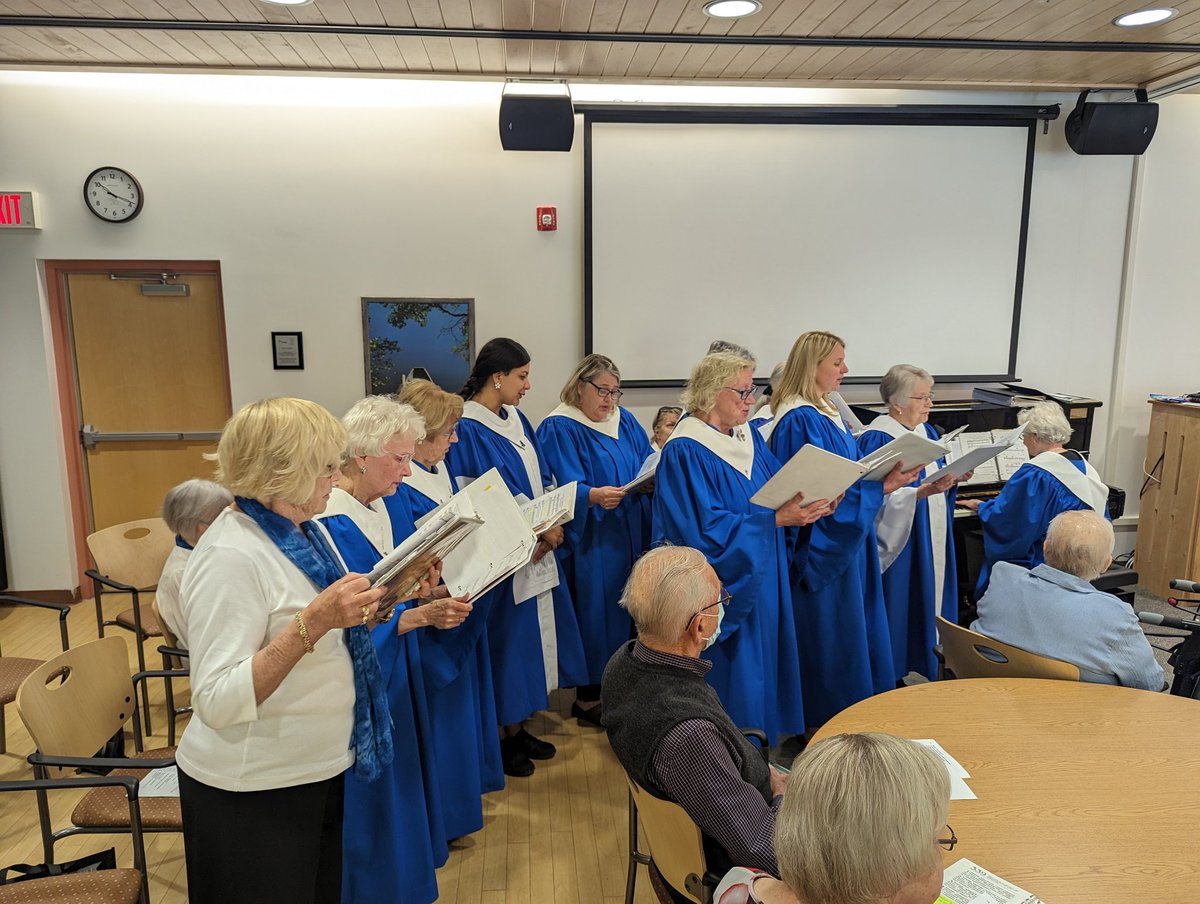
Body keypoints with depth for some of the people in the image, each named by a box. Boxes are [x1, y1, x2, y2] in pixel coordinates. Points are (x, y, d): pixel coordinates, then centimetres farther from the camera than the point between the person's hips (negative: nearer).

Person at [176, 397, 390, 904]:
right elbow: (217, 701, -27)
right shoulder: (230, 556, -23)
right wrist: (312, 622, -35)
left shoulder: (303, 529, 3)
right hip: (253, 792, -8)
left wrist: (386, 597, -4)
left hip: (320, 772, 8)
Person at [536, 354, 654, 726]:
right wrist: (595, 496, -36)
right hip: (590, 541, -7)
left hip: (632, 536, 7)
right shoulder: (558, 429, -8)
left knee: (628, 609, 11)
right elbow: (566, 489, -17)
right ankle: (587, 698, 14)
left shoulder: (624, 421, 12)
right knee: (596, 612, -1)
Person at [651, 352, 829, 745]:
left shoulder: (750, 438, 8)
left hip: (762, 581, 8)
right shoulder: (685, 452, -18)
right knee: (732, 676, 2)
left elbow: (780, 490, 11)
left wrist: (809, 505, -10)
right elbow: (707, 530, -24)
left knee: (762, 663, 16)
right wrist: (777, 519, -24)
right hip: (722, 589, -8)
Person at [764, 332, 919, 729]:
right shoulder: (800, 421, -20)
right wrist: (881, 486, -22)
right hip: (822, 550, -10)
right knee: (829, 635, 1)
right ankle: (826, 725, 16)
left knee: (851, 630, 18)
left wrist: (886, 476, 4)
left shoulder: (828, 413, 11)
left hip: (846, 544, 10)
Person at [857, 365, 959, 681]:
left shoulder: (927, 432, 10)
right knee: (903, 607, -1)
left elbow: (936, 478, 17)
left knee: (931, 601, 13)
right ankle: (894, 674, 14)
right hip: (900, 543, -8)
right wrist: (924, 491, -31)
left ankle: (926, 663, 27)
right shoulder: (877, 439, -17)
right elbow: (880, 498, -23)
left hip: (932, 541, 8)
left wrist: (953, 475, -2)